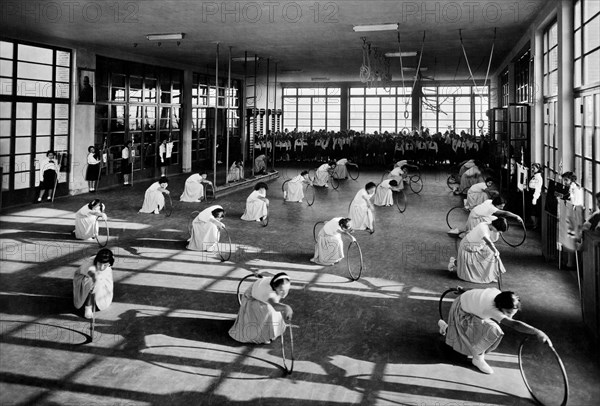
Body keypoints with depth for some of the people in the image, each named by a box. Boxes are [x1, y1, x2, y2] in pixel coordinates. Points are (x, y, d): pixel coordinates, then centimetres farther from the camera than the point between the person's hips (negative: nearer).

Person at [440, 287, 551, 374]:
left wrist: (465, 291, 21)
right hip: (461, 311, -8)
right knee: (492, 330, -25)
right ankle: (478, 358, -2)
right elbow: (513, 324, -58)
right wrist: (537, 332, -69)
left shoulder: (497, 292, -20)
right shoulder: (492, 309, -43)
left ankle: (446, 327, 46)